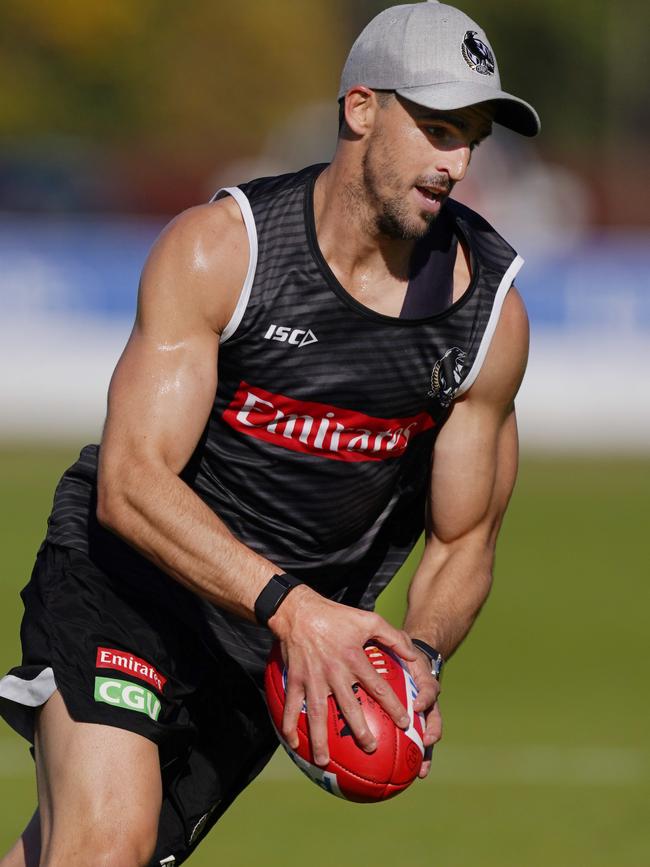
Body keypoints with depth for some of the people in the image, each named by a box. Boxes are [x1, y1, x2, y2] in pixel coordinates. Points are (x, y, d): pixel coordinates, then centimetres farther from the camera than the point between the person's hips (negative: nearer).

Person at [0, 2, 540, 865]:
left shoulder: (491, 313, -6)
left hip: (283, 636, 4)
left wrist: (420, 656, -18)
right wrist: (288, 603, -38)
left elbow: (463, 539, 5)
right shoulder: (217, 249, -16)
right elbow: (130, 483, -24)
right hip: (129, 579, -4)